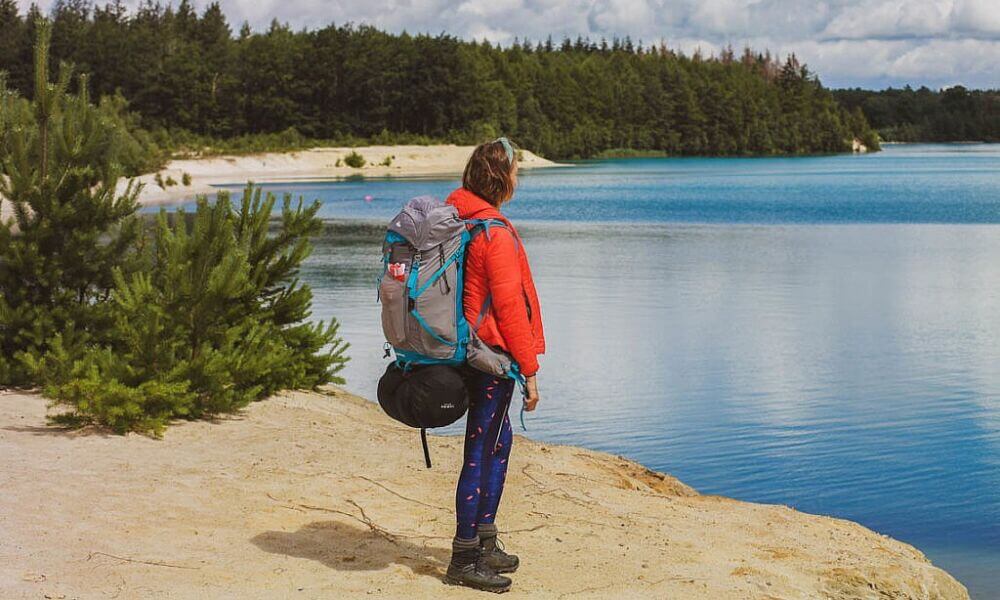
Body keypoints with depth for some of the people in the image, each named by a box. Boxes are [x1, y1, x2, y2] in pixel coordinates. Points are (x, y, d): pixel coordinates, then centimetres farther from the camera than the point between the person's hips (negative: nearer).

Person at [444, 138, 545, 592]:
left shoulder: (454, 217, 9)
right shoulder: (496, 233, -19)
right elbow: (509, 307, -19)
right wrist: (529, 371, -13)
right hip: (492, 355, -9)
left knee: (498, 442, 19)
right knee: (480, 453, -2)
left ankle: (485, 543, 28)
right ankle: (464, 559, 5)